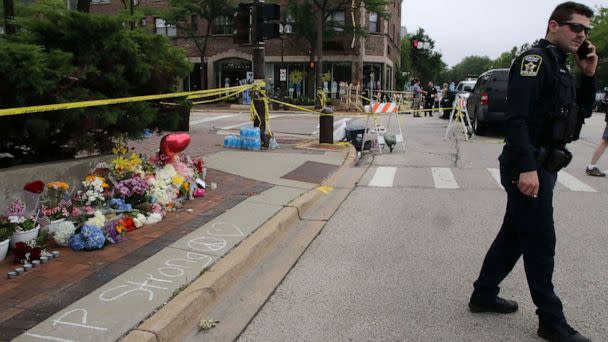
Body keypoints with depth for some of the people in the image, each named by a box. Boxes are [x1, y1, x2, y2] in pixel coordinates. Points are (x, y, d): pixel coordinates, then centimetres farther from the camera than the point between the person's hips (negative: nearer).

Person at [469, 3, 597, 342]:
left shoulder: (559, 66, 17)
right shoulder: (535, 59, -12)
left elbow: (583, 111, 23)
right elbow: (517, 117, -23)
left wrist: (589, 75, 8)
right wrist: (526, 168, -29)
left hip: (543, 166, 10)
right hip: (530, 168, -10)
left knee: (514, 234, 15)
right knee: (540, 243, -1)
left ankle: (484, 295, 27)